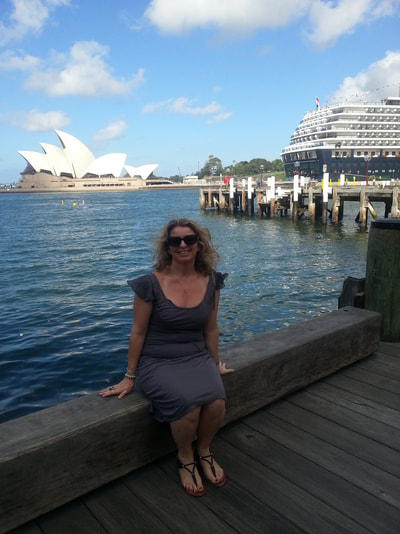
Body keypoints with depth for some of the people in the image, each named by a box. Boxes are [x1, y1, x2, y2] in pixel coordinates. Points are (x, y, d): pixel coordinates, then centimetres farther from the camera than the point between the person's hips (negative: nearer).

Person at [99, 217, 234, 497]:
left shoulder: (210, 281, 0)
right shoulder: (151, 284, -11)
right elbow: (138, 332, -4)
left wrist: (215, 365, 20)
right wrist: (129, 378, 3)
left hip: (197, 357, 4)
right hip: (158, 361, -3)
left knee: (217, 402, -25)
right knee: (188, 405, -29)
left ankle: (204, 451, 11)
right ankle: (185, 459, 6)